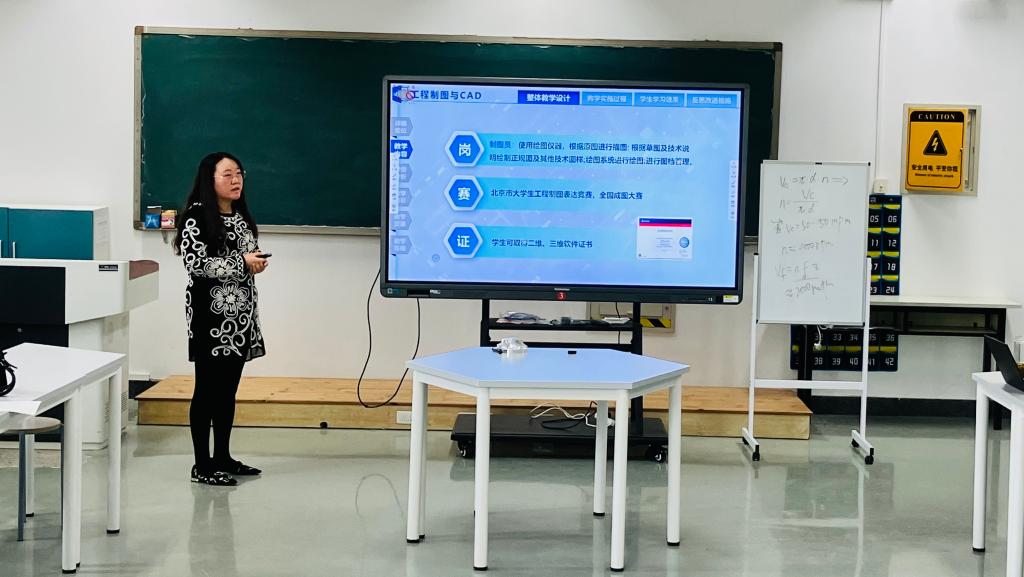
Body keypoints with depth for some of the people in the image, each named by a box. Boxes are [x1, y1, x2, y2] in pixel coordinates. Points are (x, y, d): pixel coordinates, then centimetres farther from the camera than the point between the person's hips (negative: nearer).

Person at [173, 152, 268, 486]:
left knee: (228, 389, 12)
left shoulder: (241, 217, 15)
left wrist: (257, 262, 4)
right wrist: (242, 264, -17)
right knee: (207, 390, -3)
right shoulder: (197, 216, -9)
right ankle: (202, 465, 2)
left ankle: (223, 458, 20)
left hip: (240, 315, 8)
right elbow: (195, 263, -18)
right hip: (211, 316, -8)